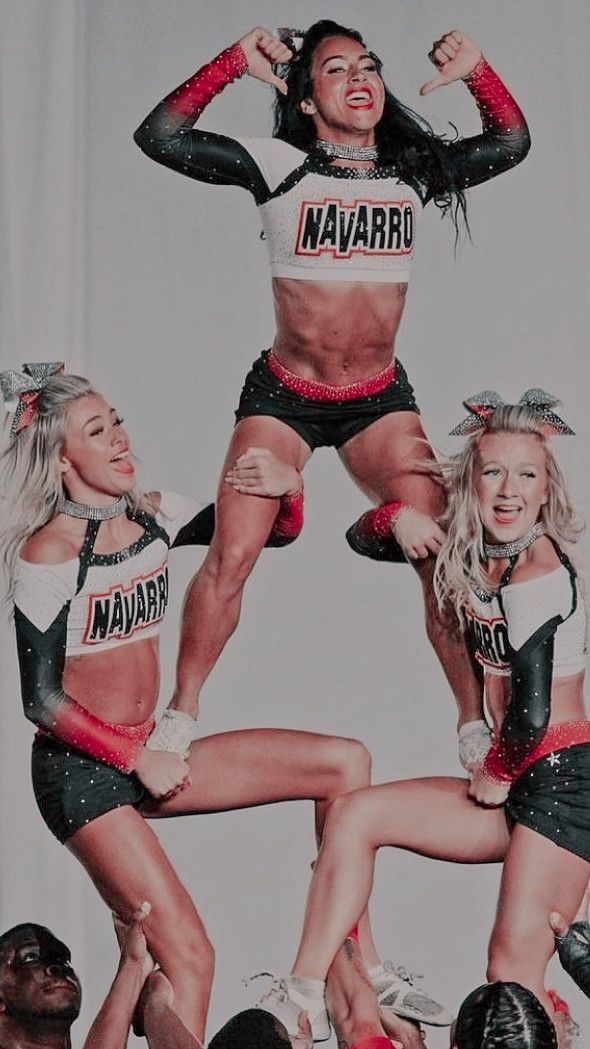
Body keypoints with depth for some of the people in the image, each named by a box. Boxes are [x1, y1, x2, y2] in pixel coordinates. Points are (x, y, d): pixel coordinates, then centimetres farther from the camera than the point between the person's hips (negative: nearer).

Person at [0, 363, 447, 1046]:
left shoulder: (151, 516, 4)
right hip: (82, 771, -8)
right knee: (188, 957, -19)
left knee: (345, 763, 2)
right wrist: (138, 759, -14)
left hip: (149, 753, 8)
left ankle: (361, 970, 4)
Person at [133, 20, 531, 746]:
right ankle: (180, 718, 7)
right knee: (230, 559, -10)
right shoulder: (280, 167, -10)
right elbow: (159, 137, -18)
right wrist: (235, 62, -25)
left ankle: (476, 724, 7)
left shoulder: (414, 170, 1)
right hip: (284, 396, -2)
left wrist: (476, 73, -7)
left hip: (381, 399, 3)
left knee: (445, 555, -7)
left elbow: (511, 143, 10)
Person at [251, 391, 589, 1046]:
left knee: (513, 975, -16)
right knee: (354, 816, 0)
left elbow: (532, 711, -19)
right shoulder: (474, 557, 10)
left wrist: (494, 777, -4)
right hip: (514, 783, 9)